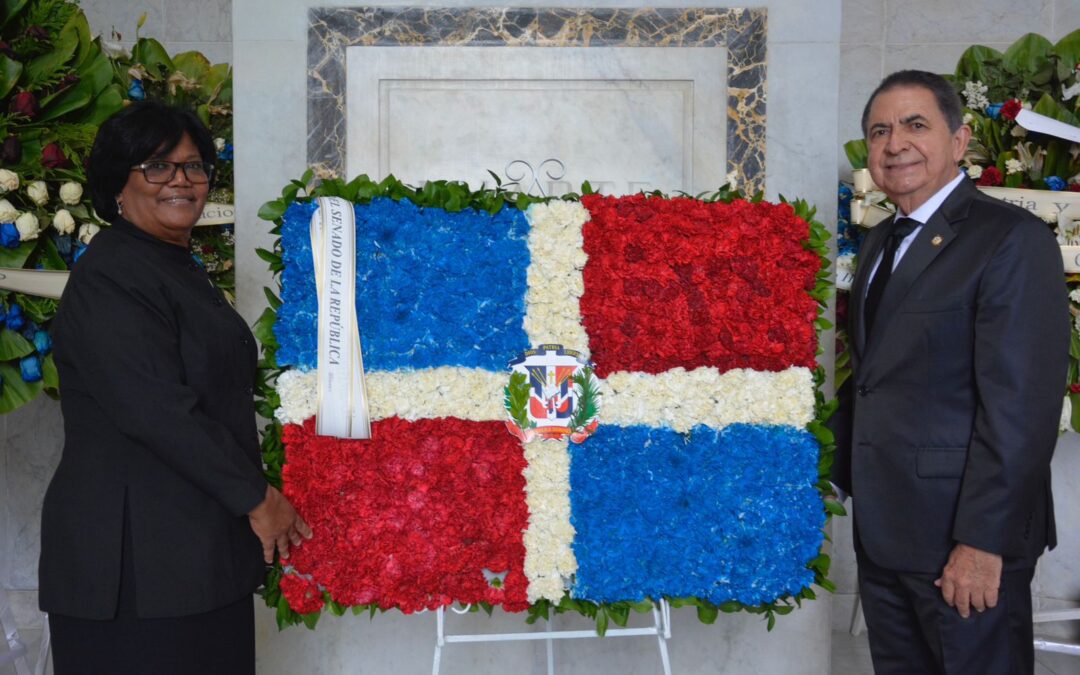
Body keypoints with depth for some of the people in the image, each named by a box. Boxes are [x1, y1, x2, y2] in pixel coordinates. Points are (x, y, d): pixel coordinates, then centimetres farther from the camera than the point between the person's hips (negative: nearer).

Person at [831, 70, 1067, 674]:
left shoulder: (1013, 240, -13)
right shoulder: (881, 243, 13)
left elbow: (1021, 405, -19)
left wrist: (983, 542, -21)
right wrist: (848, 475, 8)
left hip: (962, 537, -7)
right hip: (882, 532, 8)